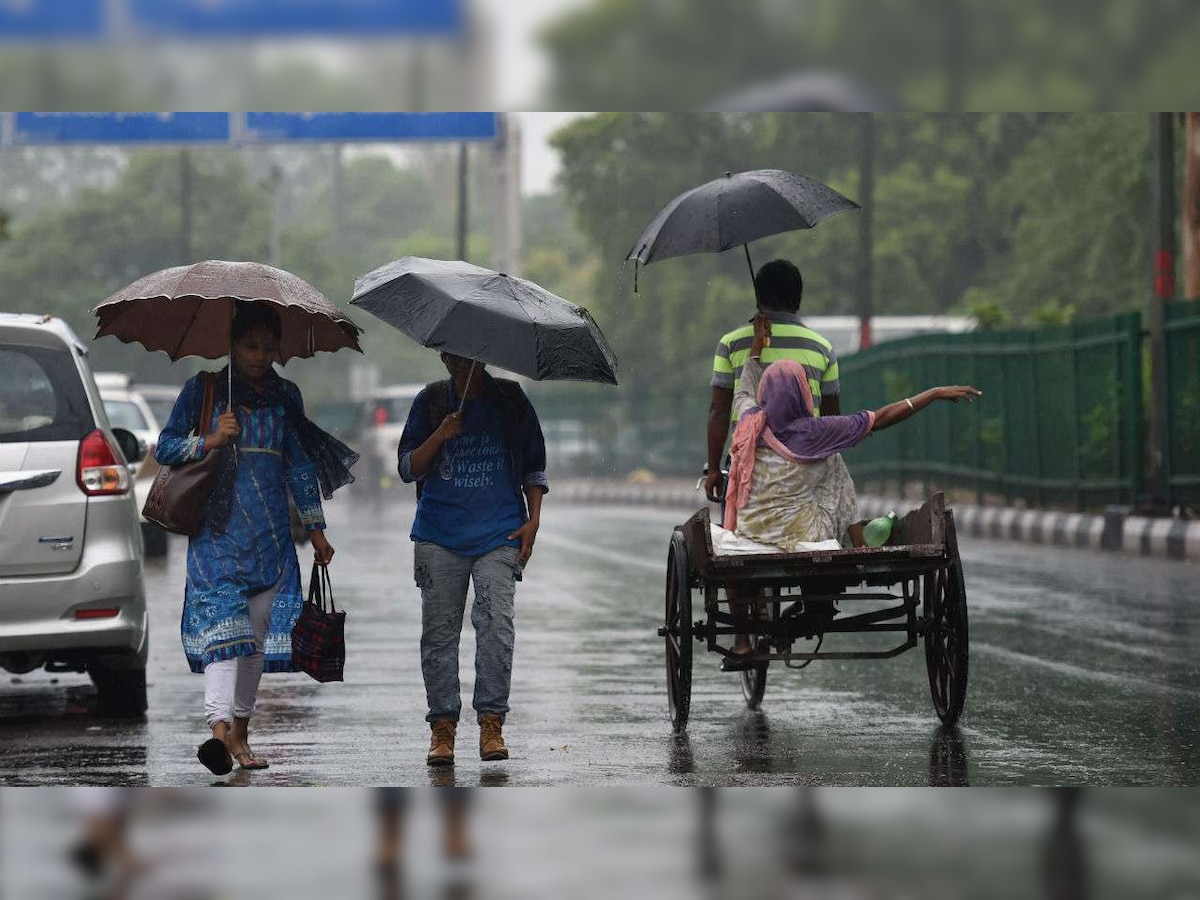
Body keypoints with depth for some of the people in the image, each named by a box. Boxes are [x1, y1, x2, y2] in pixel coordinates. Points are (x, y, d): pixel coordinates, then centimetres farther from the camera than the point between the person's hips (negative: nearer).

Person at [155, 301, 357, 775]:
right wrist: (208, 441, -14)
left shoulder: (285, 395, 13)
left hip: (270, 534, 4)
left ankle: (240, 733, 12)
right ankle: (219, 727, -32)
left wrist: (315, 527, 15)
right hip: (218, 528, -4)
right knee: (222, 623, -19)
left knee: (258, 632, 4)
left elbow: (300, 464, 18)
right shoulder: (202, 389, 3)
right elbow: (164, 447, 4)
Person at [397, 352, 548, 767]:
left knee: (496, 623, -14)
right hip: (439, 534, 1)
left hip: (498, 533, -1)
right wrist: (440, 436, -12)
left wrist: (533, 519, 3)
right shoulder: (430, 402, 8)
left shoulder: (510, 399, 7)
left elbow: (534, 465, 14)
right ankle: (442, 726, 5)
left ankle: (491, 722, -11)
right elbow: (408, 468, 5)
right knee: (439, 630, 0)